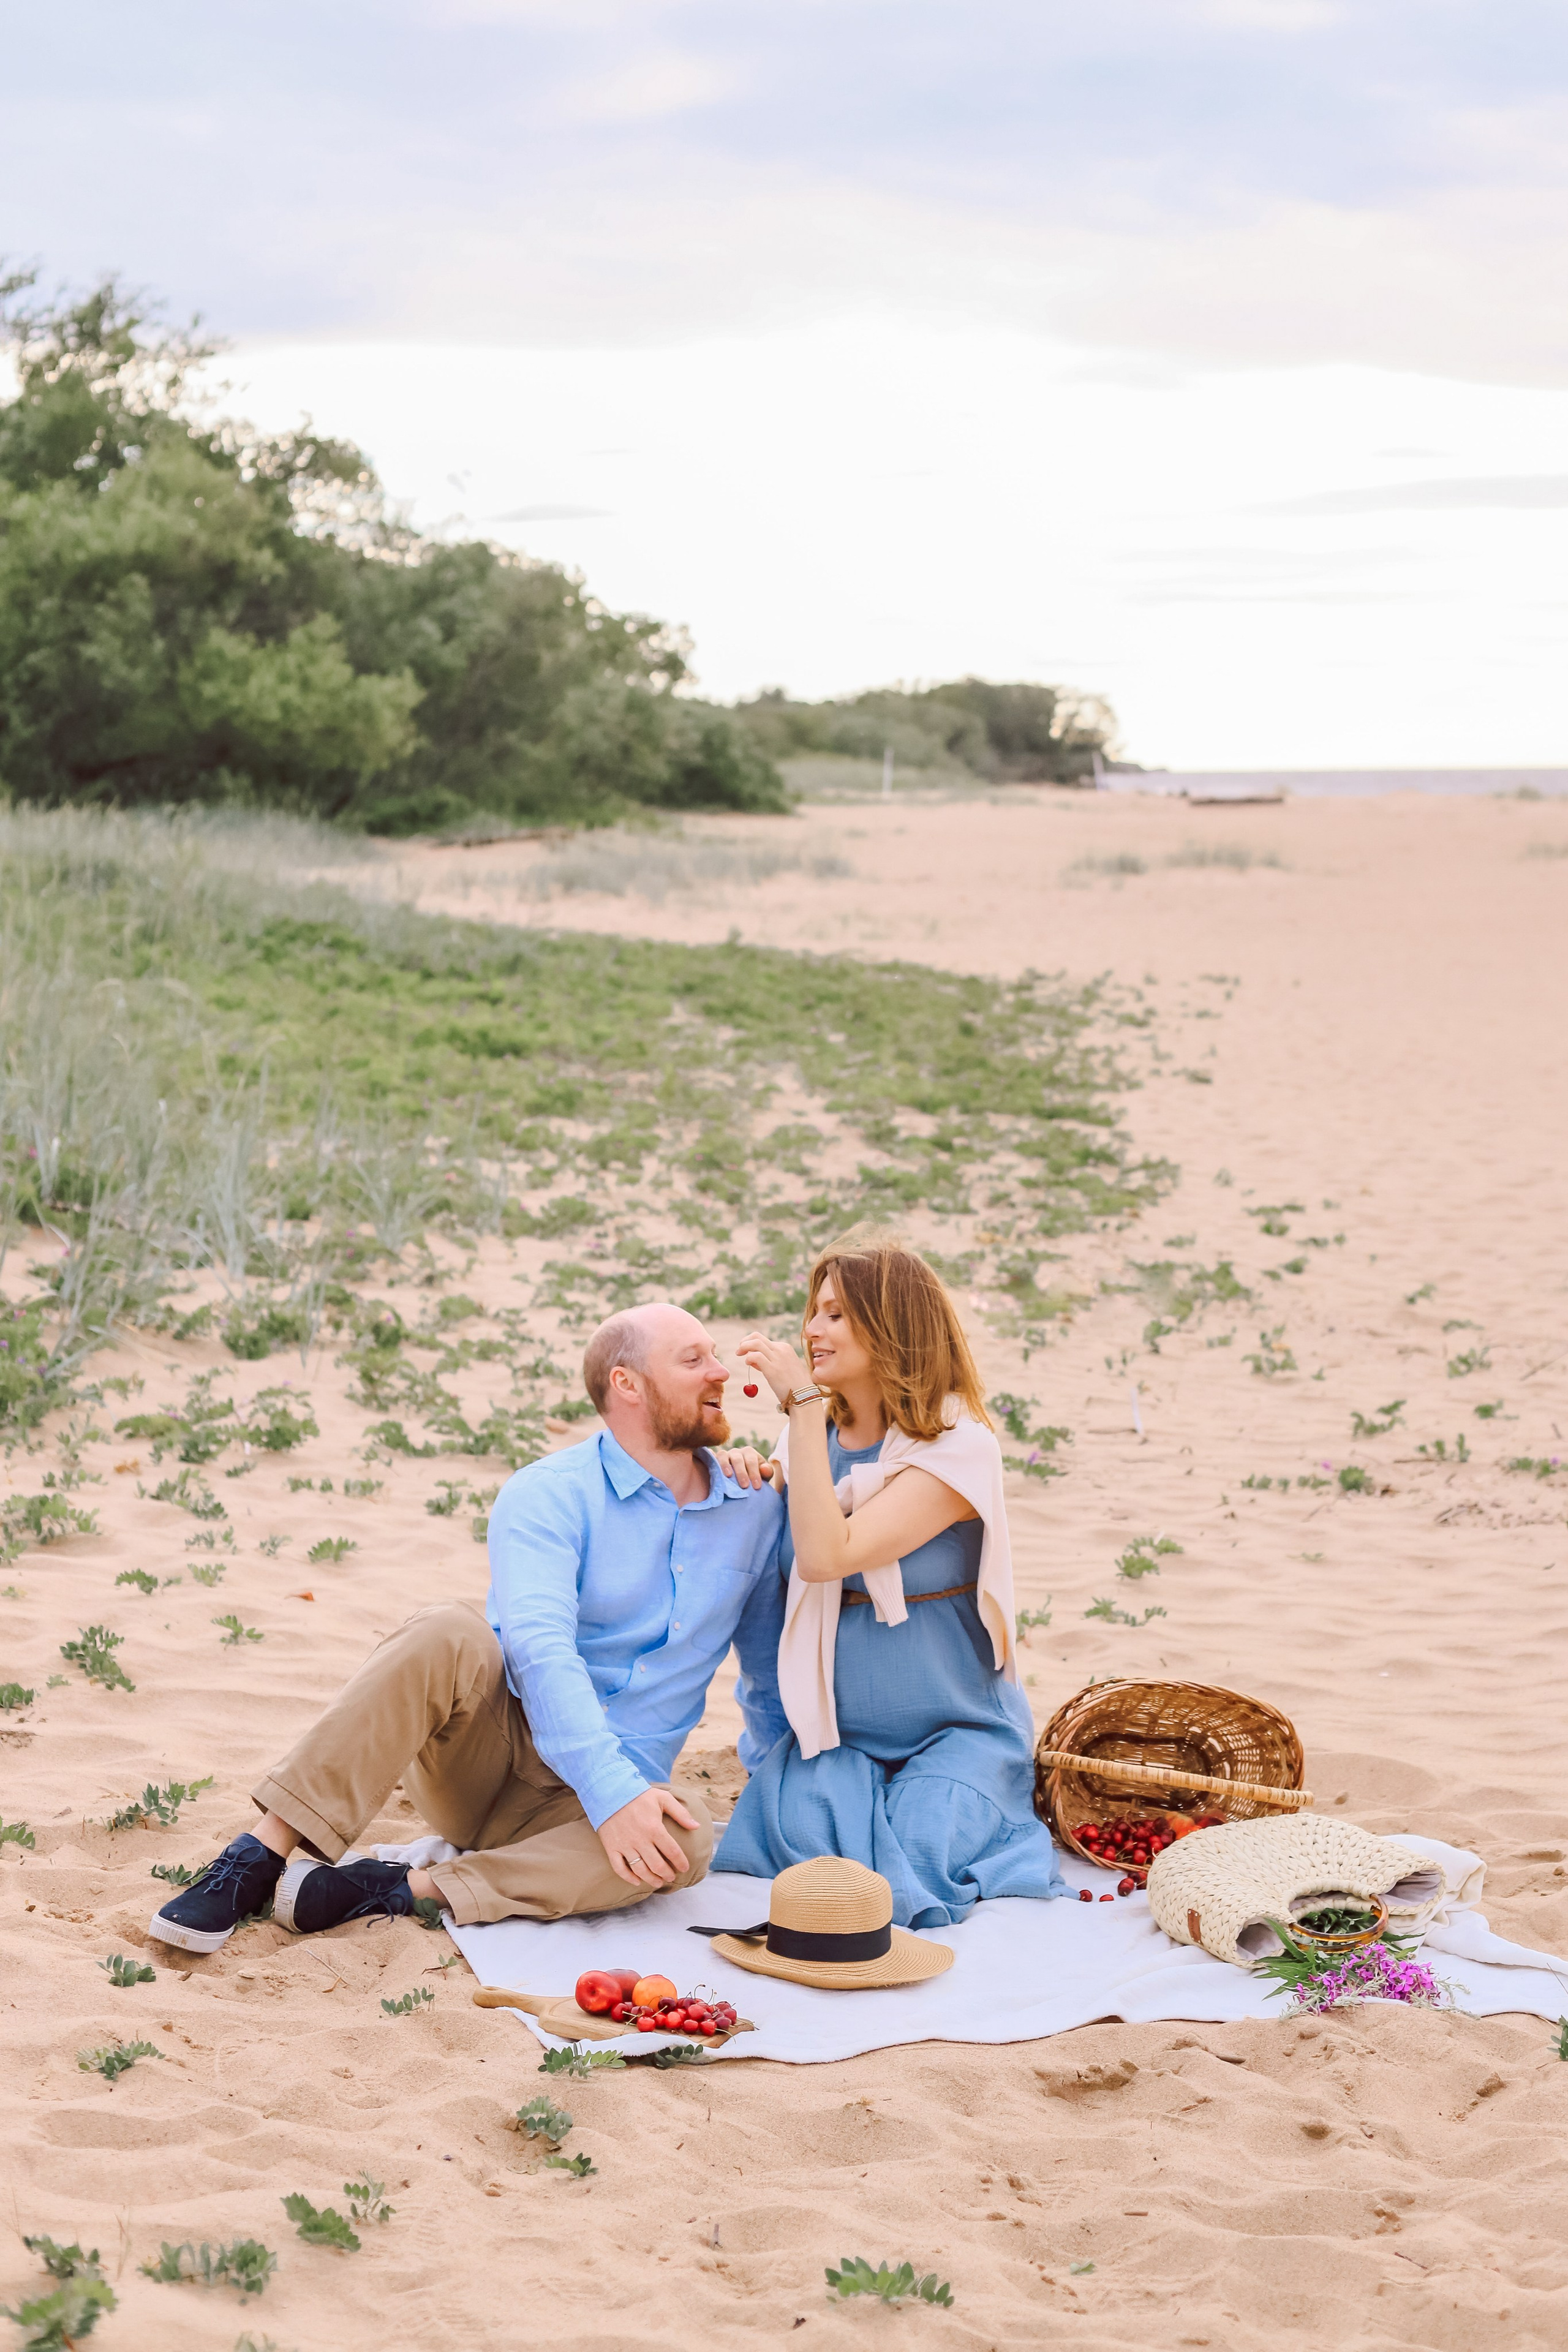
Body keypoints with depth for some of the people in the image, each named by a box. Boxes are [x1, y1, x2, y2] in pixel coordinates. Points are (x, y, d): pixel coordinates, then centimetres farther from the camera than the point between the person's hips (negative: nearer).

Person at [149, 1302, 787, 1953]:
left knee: (687, 1842, -34)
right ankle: (258, 1860, -35)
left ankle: (391, 1888, -33)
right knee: (448, 1633, -35)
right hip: (489, 1749, -3)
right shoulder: (547, 1495, -8)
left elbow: (771, 1674, 20)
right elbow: (539, 1649, -25)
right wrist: (612, 1793, -37)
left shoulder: (755, 1511, 6)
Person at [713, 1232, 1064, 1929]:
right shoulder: (814, 1435, 4)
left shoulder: (957, 1444, -16)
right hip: (834, 1729, 4)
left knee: (920, 1861, -25)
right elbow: (779, 1580, 12)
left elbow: (827, 1556, -27)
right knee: (802, 1831, -25)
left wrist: (802, 1402, -26)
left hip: (954, 1728, -3)